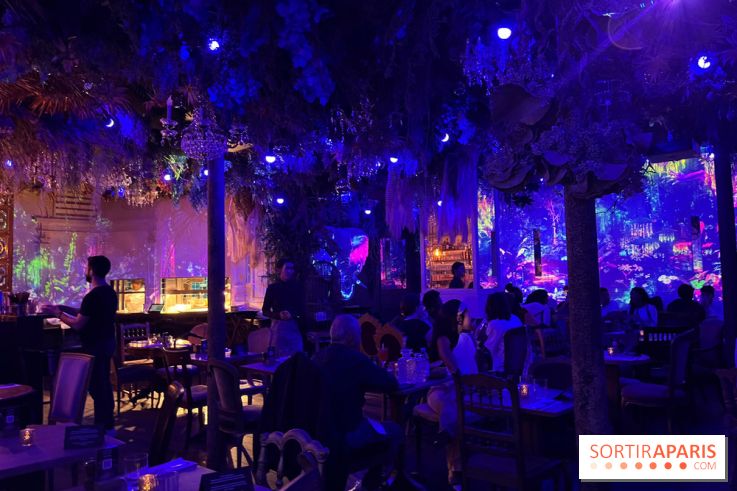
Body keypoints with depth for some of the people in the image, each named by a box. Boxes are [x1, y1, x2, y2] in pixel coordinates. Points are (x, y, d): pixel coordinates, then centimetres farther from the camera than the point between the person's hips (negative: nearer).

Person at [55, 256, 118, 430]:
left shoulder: (92, 296, -21)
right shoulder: (111, 292, 8)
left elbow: (78, 325, -19)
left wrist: (59, 314, -5)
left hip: (95, 345, -9)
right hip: (107, 342, 9)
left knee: (96, 386, -2)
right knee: (104, 383, 15)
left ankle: (102, 427, 4)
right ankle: (108, 424, 23)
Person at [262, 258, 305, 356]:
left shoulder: (297, 287, 5)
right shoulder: (273, 288, 0)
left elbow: (302, 309, 5)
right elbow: (265, 310, 2)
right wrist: (279, 315, -14)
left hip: (295, 326, 1)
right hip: (278, 326, -1)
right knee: (279, 356, 5)